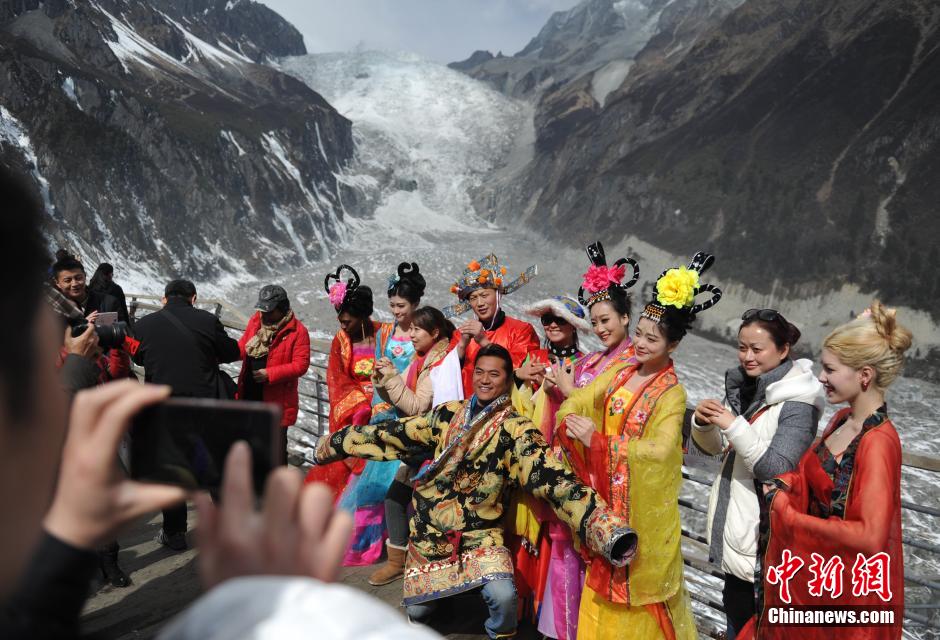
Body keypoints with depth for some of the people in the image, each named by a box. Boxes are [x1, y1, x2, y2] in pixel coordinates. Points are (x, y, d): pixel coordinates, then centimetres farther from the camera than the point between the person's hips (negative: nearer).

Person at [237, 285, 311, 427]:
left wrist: (269, 374, -22)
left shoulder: (297, 331, -14)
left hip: (277, 400, -5)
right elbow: (242, 347, 11)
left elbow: (301, 365, -17)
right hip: (249, 393, 6)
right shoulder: (255, 321, 5)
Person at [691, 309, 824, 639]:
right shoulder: (742, 385, 2)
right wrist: (703, 423, -12)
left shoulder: (797, 403, -18)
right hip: (734, 518, 7)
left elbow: (777, 469, -23)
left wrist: (734, 426, -28)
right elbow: (715, 447, 9)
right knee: (734, 605, 21)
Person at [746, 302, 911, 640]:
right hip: (817, 570, 7)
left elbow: (871, 536, -31)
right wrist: (786, 484, -10)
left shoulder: (878, 443, -26)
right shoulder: (842, 419, -1)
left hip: (852, 586, -7)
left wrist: (788, 515, -24)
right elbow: (813, 475, 11)